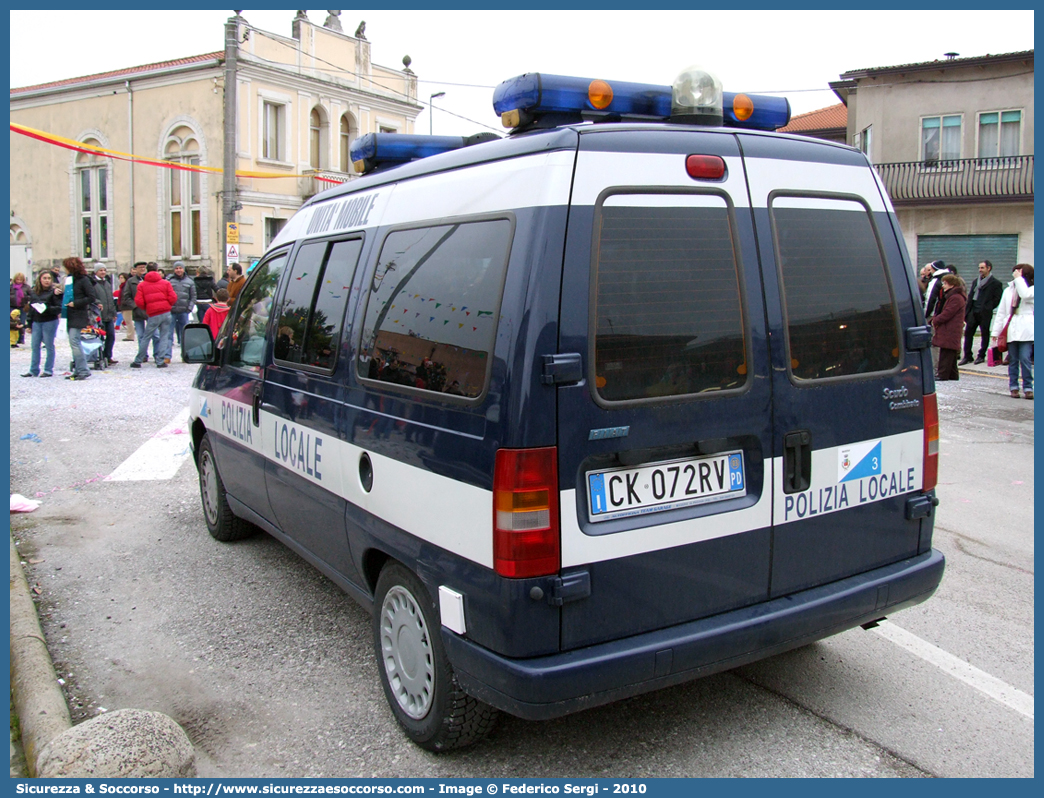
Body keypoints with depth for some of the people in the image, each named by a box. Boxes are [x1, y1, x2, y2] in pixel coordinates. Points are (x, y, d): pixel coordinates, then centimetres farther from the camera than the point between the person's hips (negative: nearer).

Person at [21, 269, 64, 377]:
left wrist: (48, 308, -27)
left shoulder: (54, 291, -5)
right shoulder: (33, 292, 11)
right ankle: (34, 370, 15)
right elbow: (30, 308, 14)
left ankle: (48, 370, 9)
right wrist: (29, 324, 12)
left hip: (50, 322, -5)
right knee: (35, 346, 8)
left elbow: (59, 308, -11)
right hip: (36, 322, 5)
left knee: (49, 346, 2)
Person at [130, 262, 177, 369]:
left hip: (153, 315, -1)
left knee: (145, 338, 8)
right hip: (166, 313, 1)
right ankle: (161, 361, 1)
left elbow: (139, 301, -3)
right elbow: (173, 297, -2)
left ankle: (138, 361, 14)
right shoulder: (165, 283, 6)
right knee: (164, 336, 7)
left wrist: (146, 308, 17)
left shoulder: (142, 285, 5)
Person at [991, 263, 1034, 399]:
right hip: (1010, 330, 3)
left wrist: (1018, 278, -12)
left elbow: (1025, 295, -22)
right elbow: (1001, 312, 13)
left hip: (1026, 330, -3)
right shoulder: (1008, 290, 15)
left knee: (1025, 359, -8)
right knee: (1013, 360, 6)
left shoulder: (1032, 289, 4)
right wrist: (995, 331, 8)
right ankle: (1013, 387, 12)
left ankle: (1028, 388, -1)